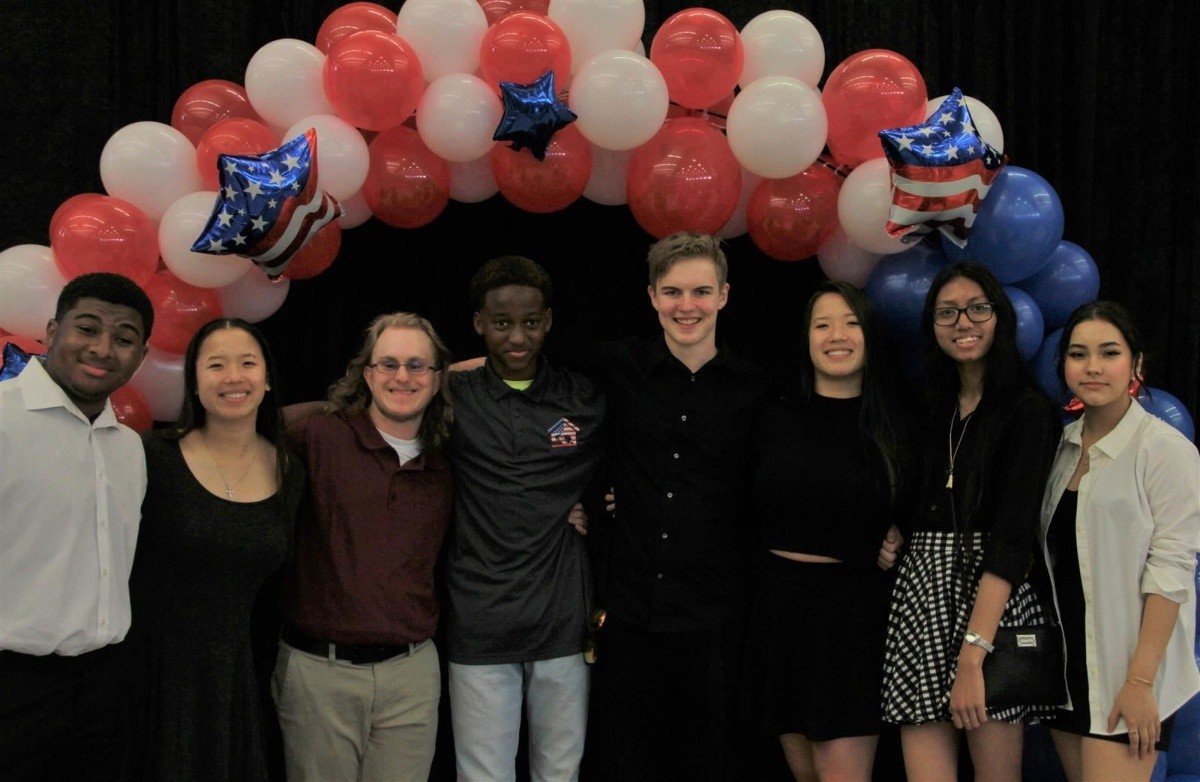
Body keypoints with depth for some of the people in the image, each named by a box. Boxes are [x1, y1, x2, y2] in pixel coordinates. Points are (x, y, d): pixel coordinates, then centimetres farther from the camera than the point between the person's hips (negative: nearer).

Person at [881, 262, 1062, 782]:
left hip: (994, 598, -5)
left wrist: (972, 656, -22)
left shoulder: (1028, 409, -4)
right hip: (921, 595, 5)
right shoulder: (934, 411, 16)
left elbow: (1013, 538, -14)